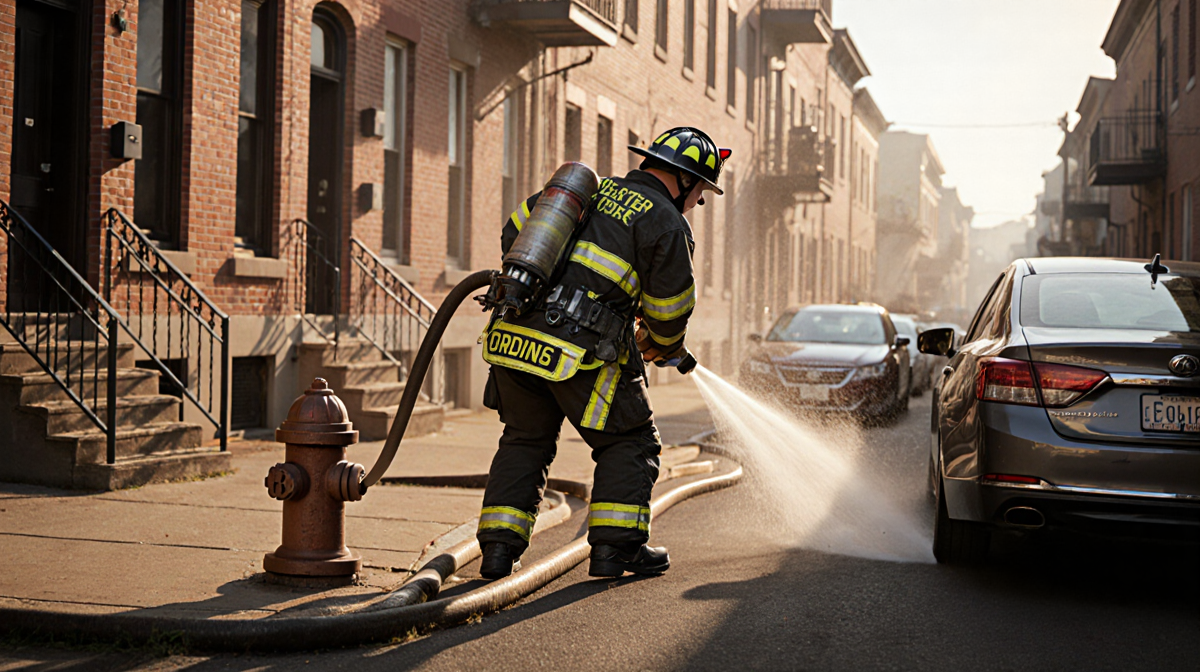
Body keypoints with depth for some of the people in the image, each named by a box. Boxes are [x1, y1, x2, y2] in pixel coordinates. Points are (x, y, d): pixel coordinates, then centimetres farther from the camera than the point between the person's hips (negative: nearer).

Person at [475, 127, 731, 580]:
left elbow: (515, 231, 23)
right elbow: (670, 308, 5)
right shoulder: (667, 223, 0)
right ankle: (614, 548, 6)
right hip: (580, 350, -6)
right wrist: (663, 345, 26)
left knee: (524, 441, 20)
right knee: (629, 442, 12)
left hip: (511, 334, 6)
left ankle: (499, 547, 13)